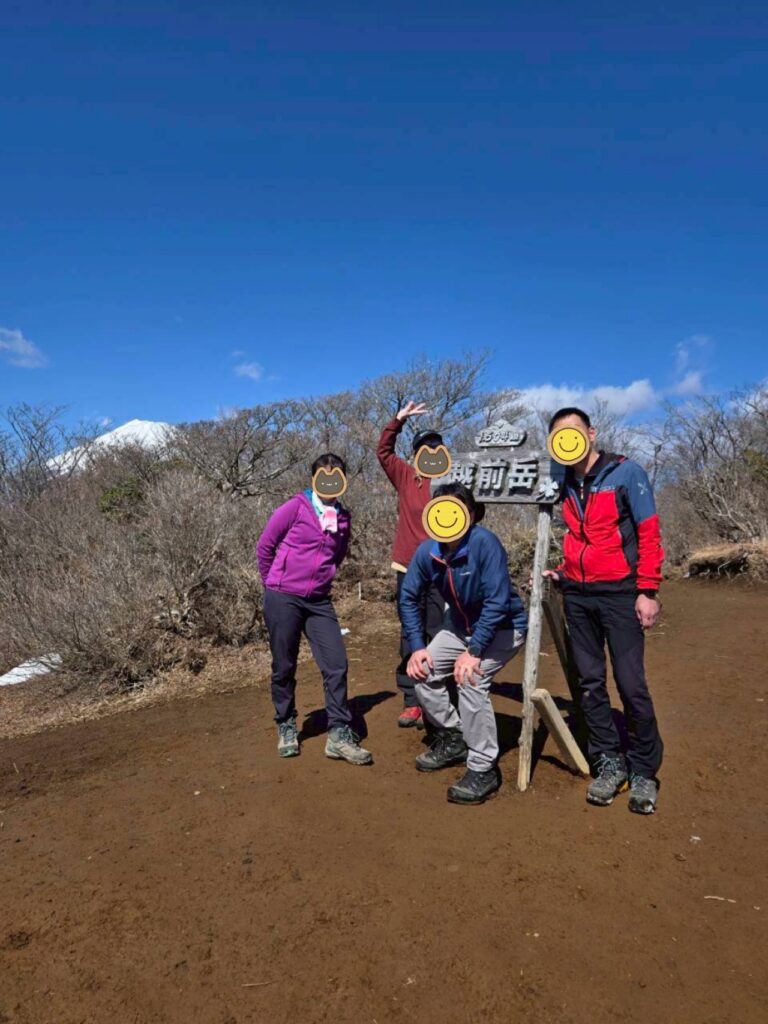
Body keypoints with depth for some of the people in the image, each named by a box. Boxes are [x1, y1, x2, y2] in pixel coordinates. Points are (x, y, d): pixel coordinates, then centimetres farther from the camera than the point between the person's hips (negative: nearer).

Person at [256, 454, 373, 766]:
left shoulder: (343, 518, 5)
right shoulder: (295, 507, -9)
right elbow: (264, 546, -1)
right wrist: (276, 583, 7)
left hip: (319, 602, 4)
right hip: (283, 599, -4)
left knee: (337, 665, -2)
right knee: (284, 668, 7)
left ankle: (339, 735, 7)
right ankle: (286, 728, 27)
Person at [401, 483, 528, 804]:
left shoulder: (484, 543, -32)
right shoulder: (427, 551, -15)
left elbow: (497, 601, -34)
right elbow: (409, 598, -3)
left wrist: (474, 651, -34)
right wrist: (417, 646, -8)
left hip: (504, 627, -7)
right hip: (461, 625, 7)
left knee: (471, 680, -26)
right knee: (423, 671, 0)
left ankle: (483, 769, -10)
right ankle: (452, 739, 23)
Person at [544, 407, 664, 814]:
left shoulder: (626, 473, -5)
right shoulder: (564, 484, 9)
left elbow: (648, 533, -7)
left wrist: (648, 591, -11)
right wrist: (563, 571, 10)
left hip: (619, 593, -5)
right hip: (577, 596, 5)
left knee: (631, 683, -5)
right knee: (589, 683, 7)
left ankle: (644, 770, 12)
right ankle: (609, 762, 20)